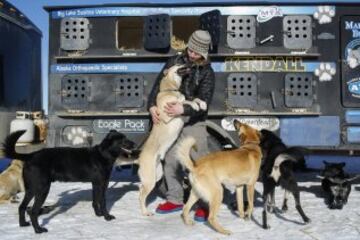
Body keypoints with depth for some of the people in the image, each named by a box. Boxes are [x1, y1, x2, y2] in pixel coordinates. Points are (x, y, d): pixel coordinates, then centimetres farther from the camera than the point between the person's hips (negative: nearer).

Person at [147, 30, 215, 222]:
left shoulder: (207, 73, -6)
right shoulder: (175, 62, 4)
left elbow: (204, 102, -16)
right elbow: (158, 84, 5)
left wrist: (183, 109, -32)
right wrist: (152, 105, -11)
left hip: (194, 122, -4)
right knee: (170, 160, 9)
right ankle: (175, 200, 23)